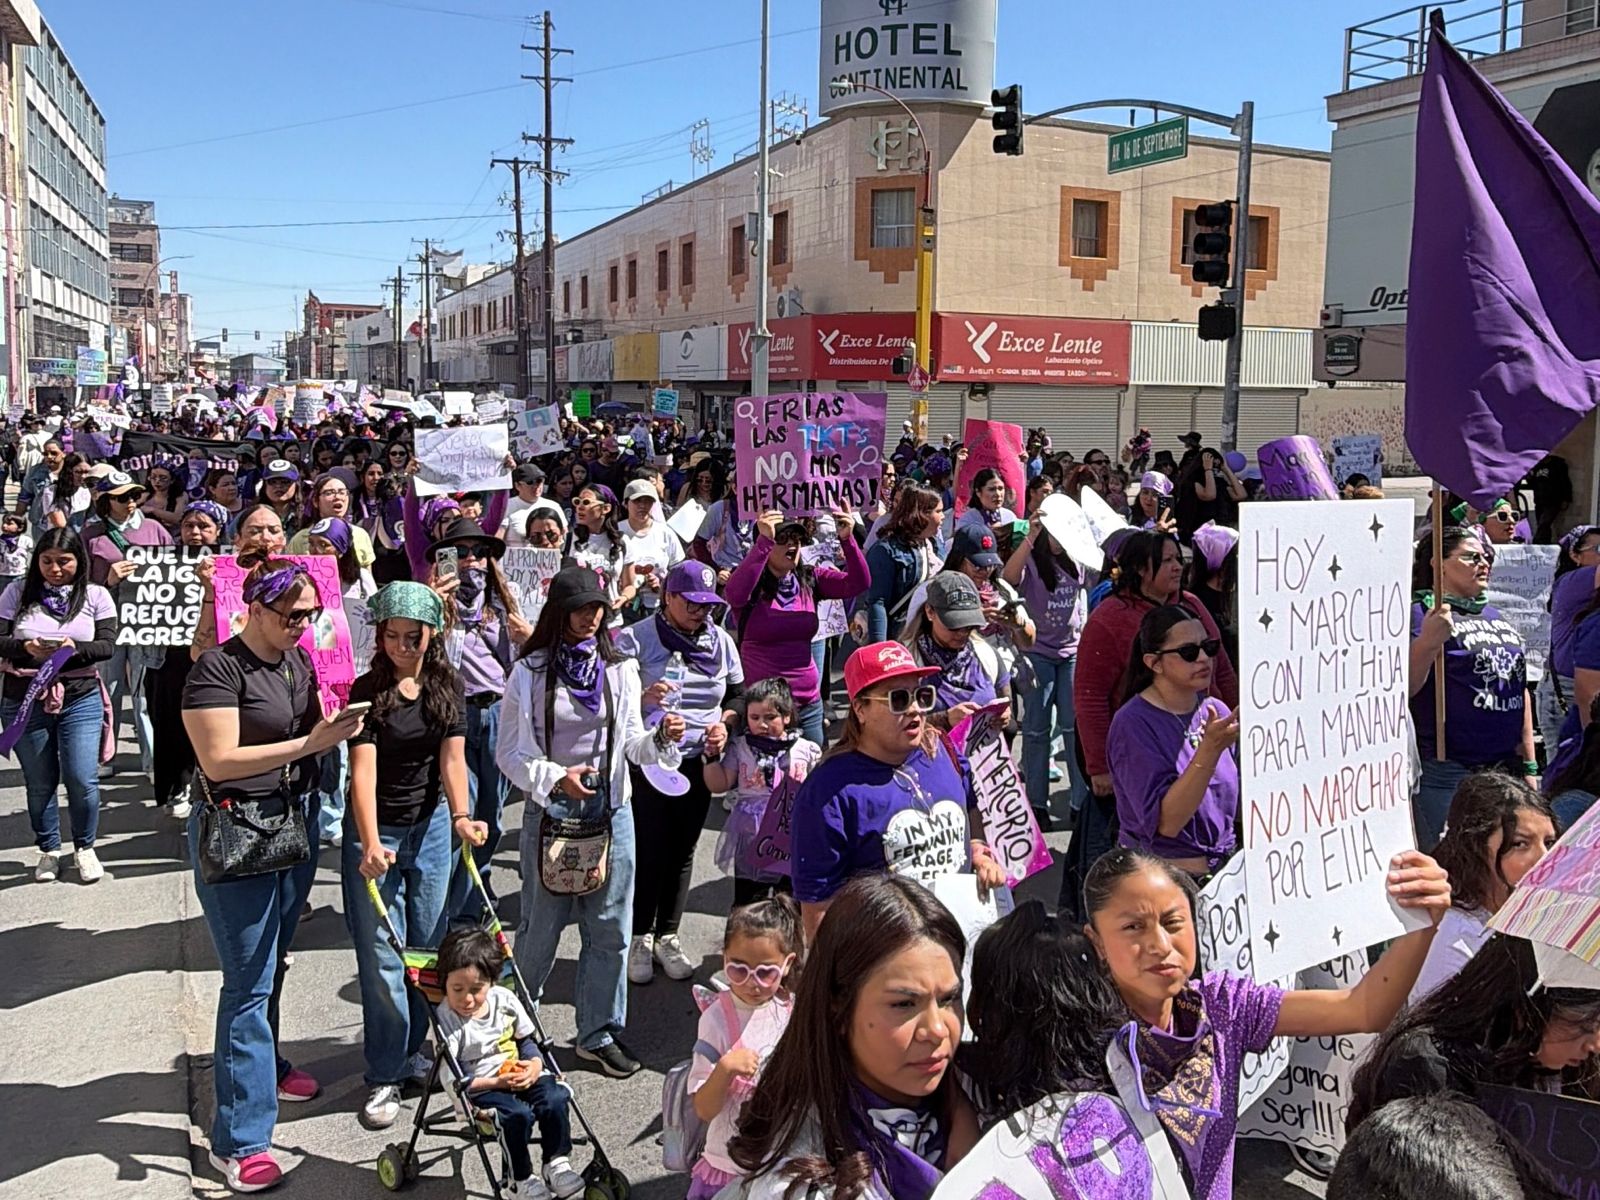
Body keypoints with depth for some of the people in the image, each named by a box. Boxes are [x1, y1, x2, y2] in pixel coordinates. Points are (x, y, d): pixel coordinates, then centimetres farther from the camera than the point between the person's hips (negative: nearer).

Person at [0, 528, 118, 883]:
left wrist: (73, 649, -24)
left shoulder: (96, 596, 1)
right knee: (39, 782, 10)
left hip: (80, 701, -1)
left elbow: (107, 645, -6)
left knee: (83, 779, -3)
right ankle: (48, 850, 27)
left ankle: (84, 848, 19)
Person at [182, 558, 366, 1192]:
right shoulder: (218, 668, -16)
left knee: (272, 964, 21)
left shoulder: (299, 660, 6)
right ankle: (238, 1140, 5)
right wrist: (309, 742, -23)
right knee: (248, 981, -3)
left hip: (295, 824, 7)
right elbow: (219, 761, -21)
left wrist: (336, 729, -6)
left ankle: (265, 1068, 43)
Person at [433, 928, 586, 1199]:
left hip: (518, 1075, 4)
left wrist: (535, 1064, -10)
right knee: (518, 1114, -29)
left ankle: (557, 1164, -4)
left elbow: (526, 1039, 10)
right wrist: (495, 1082, -21)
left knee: (554, 1098, -20)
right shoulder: (445, 1020, -15)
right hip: (478, 1088, -4)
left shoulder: (505, 999, -2)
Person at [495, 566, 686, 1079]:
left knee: (609, 926, 6)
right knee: (540, 924, 7)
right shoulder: (529, 673, -2)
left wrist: (661, 737, -12)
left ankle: (599, 1033, 21)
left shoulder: (620, 669, 6)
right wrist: (555, 778, -18)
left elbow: (631, 742, 9)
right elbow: (509, 753, -3)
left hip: (610, 809, 3)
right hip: (549, 810, -2)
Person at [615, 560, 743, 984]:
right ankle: (640, 938, 18)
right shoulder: (636, 638, -7)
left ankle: (667, 936, 25)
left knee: (682, 851, 11)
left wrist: (724, 723, -2)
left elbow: (738, 694, 18)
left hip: (698, 763, 4)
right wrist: (642, 698, -32)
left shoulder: (721, 641, 8)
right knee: (649, 851, 1)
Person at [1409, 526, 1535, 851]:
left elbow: (1520, 689, 21)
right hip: (1447, 772, -8)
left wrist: (1530, 764, 18)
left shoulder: (1494, 615, 17)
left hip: (1506, 765, 8)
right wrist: (1427, 641, -33)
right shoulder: (1421, 614, -7)